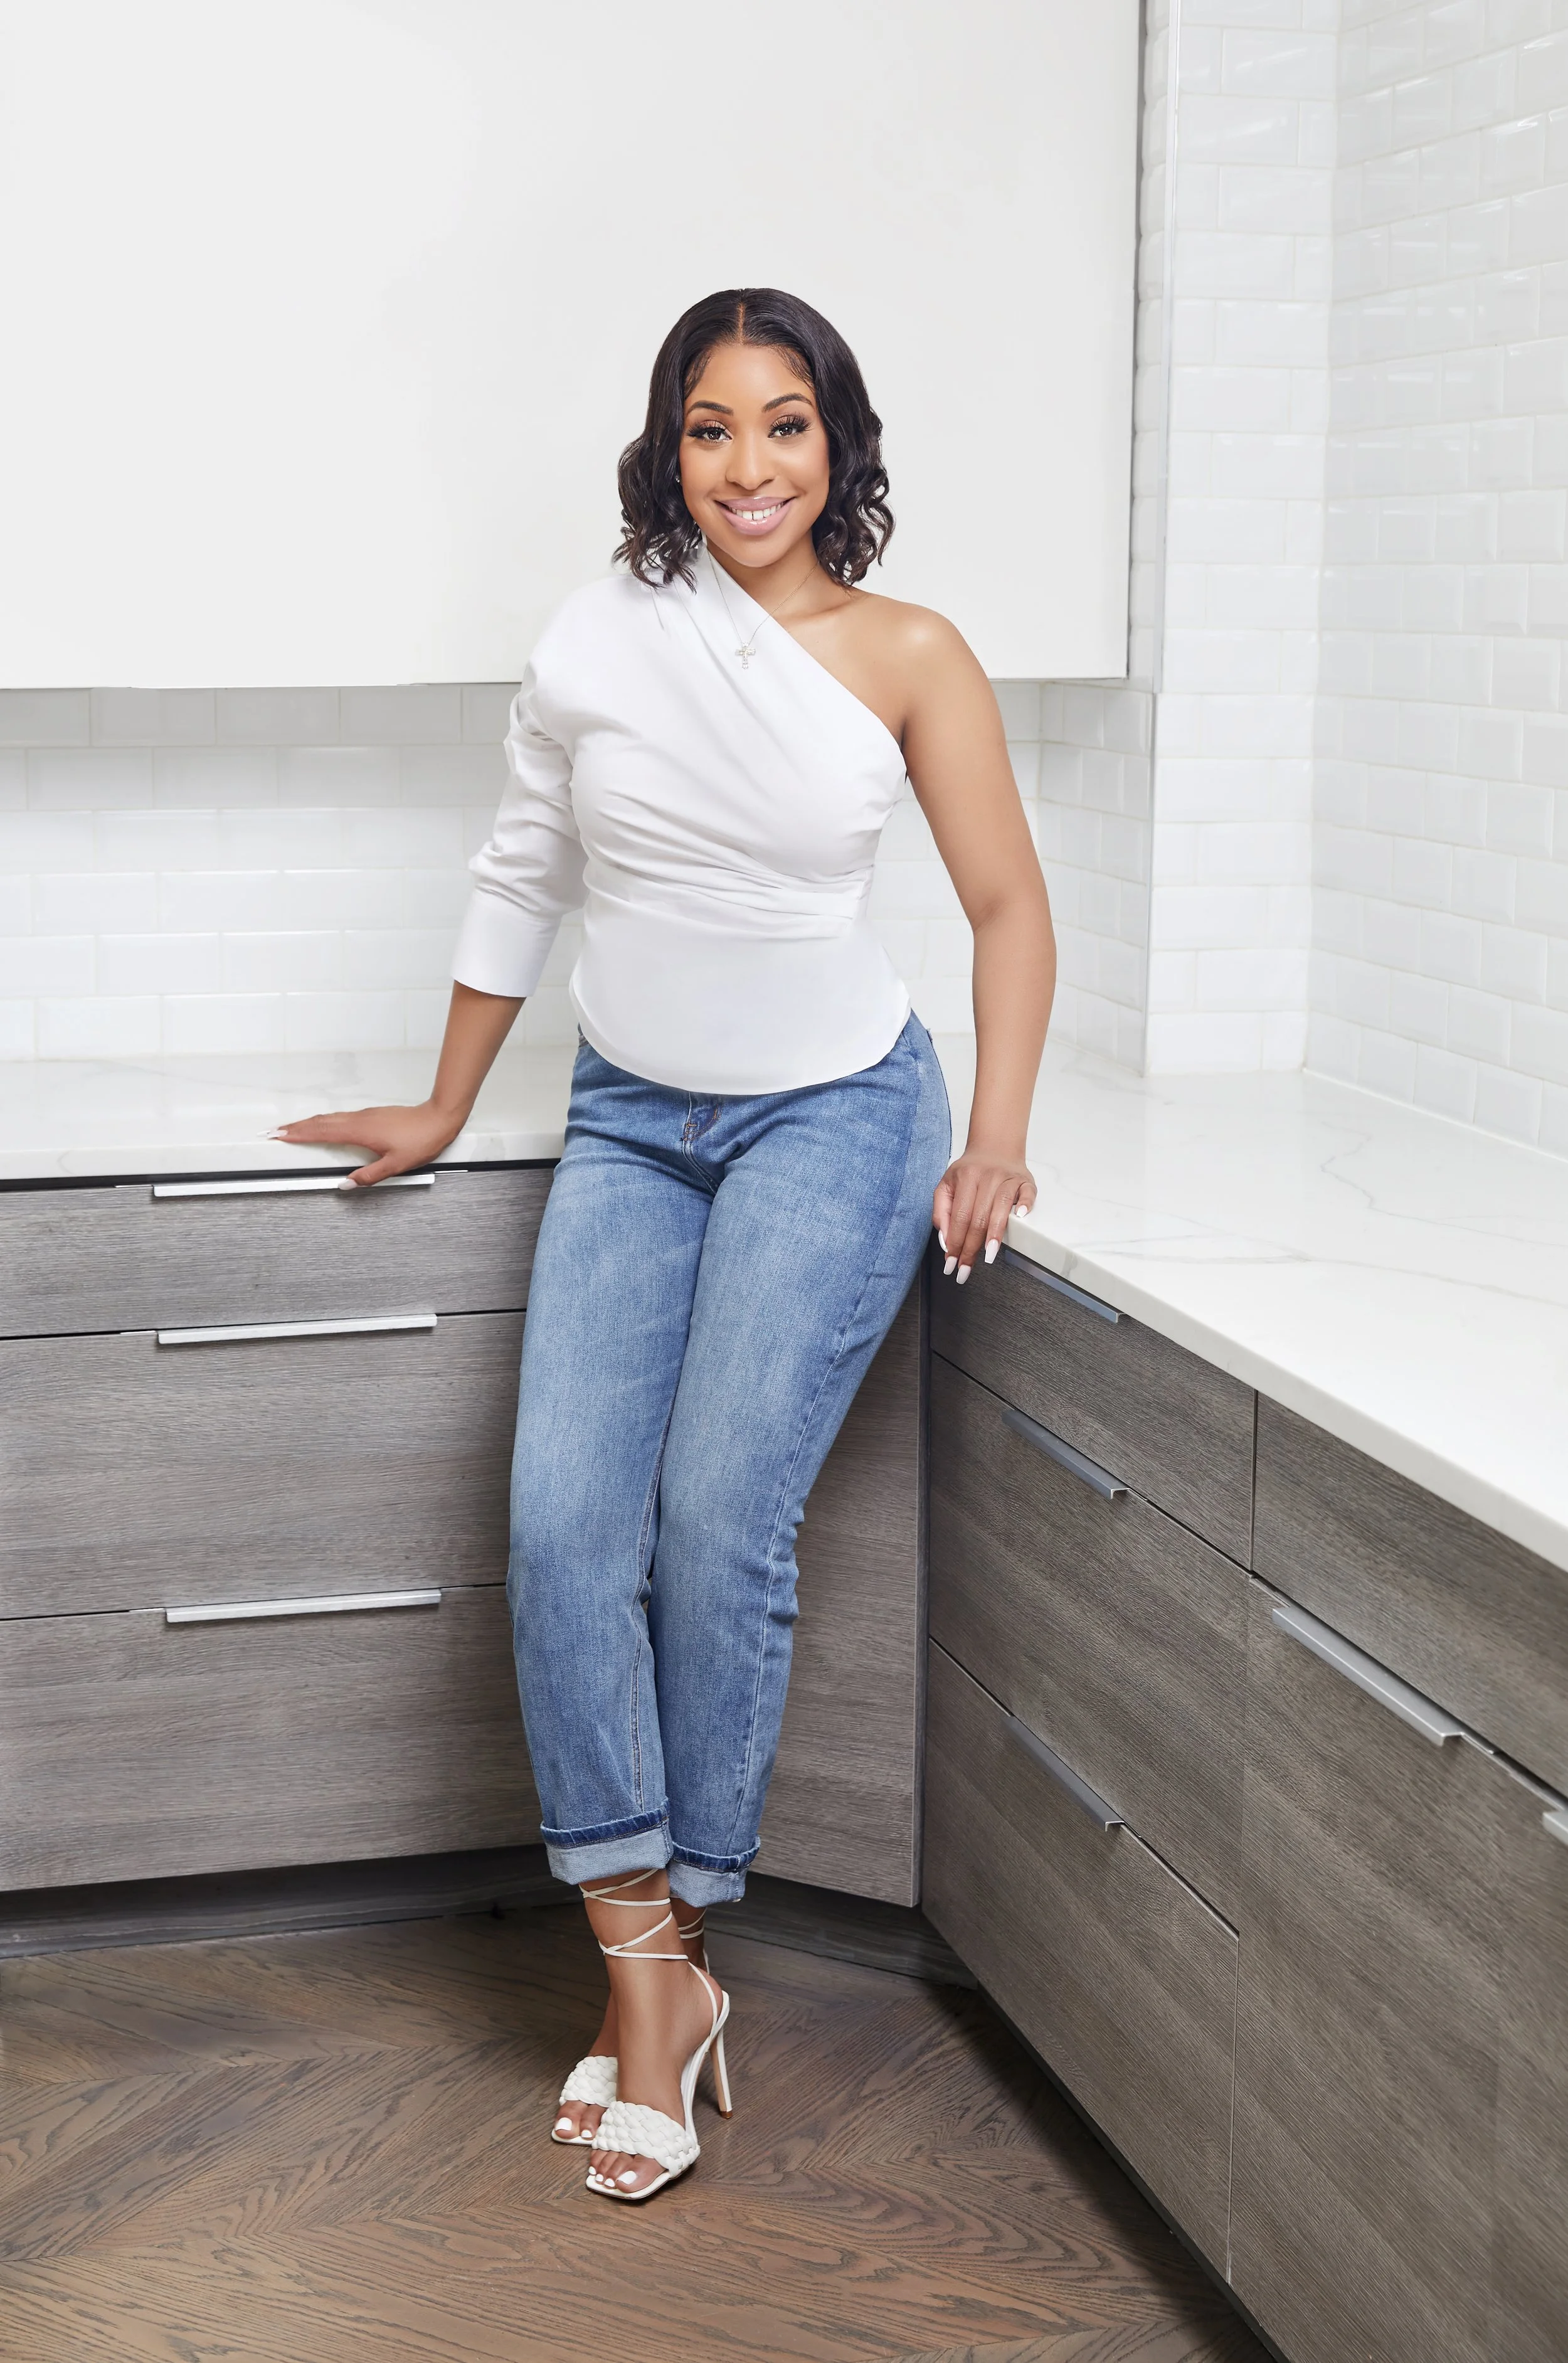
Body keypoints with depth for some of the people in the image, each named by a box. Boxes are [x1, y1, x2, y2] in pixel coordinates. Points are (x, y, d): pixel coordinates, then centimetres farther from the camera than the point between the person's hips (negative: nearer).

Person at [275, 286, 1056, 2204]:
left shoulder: (908, 658, -4)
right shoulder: (598, 640, 0)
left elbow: (1009, 906, 3)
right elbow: (519, 885, 11)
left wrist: (997, 1140, -6)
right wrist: (444, 1111, 17)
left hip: (835, 1116, -2)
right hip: (632, 1122, 3)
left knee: (721, 1521, -12)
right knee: (563, 1521, -12)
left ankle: (674, 1952, 6)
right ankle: (647, 1978, -4)